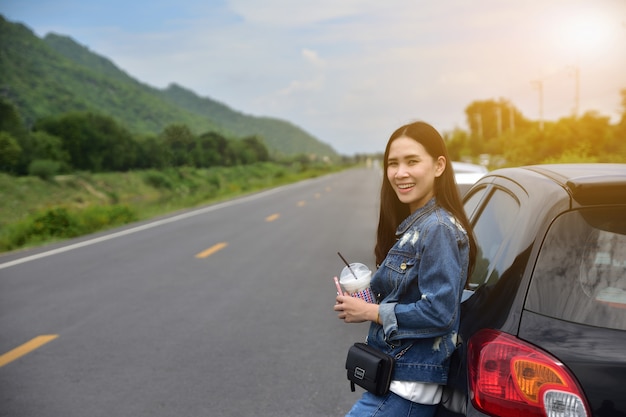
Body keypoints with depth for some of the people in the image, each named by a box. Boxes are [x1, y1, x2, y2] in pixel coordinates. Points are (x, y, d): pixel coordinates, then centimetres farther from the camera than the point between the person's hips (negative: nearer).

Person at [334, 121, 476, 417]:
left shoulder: (438, 228, -18)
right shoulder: (411, 224, 9)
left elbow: (438, 312, -22)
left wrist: (371, 312, -15)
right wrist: (362, 301, -1)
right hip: (392, 375, 9)